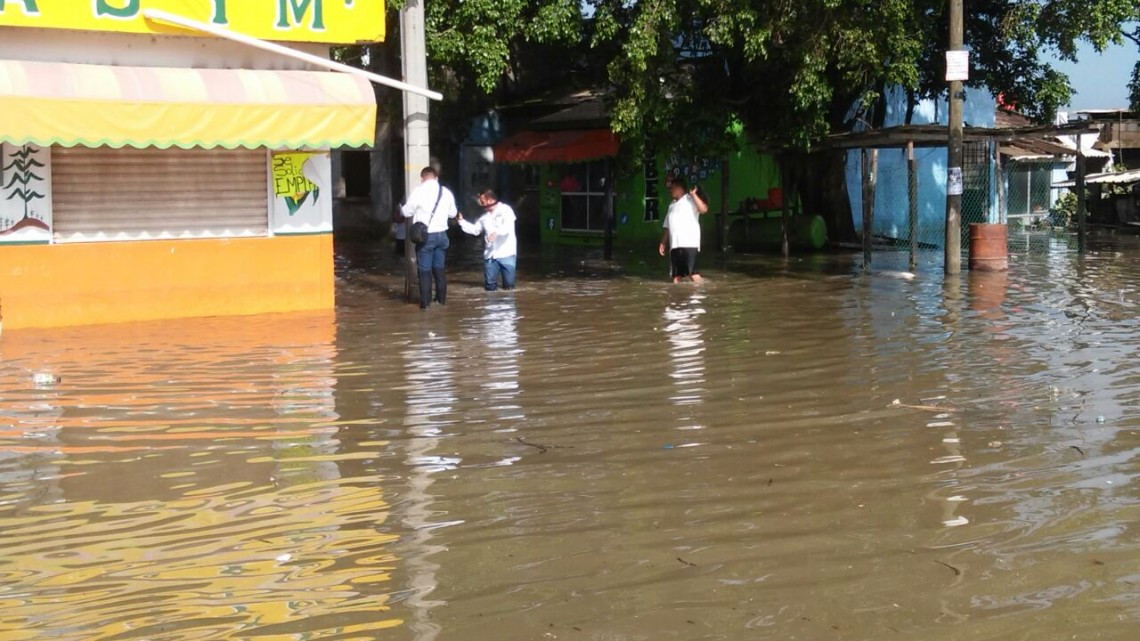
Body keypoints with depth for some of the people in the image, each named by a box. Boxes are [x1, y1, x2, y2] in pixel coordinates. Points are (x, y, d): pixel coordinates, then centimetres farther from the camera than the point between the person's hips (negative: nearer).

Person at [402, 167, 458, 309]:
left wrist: (418, 211, 19)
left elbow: (407, 212, -3)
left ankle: (425, 302, 2)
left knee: (425, 270, 2)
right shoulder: (446, 192, 5)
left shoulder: (418, 191, -10)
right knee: (439, 268, 14)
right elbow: (453, 213, 16)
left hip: (425, 235, -4)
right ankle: (441, 299, 18)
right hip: (441, 234, 4)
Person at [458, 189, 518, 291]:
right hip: (490, 255, 5)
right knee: (490, 285, 2)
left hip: (507, 254, -5)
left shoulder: (505, 210, -4)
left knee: (509, 285, -2)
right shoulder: (485, 216, 16)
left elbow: (508, 225, -21)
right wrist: (462, 221, 15)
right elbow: (475, 230, 25)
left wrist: (496, 232, -38)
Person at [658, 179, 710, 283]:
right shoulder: (672, 205, 22)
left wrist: (694, 195, -18)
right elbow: (667, 227, 25)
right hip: (675, 245, 7)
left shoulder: (690, 200, 1)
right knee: (676, 275, 4)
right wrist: (663, 243, 19)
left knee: (692, 272, -13)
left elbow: (704, 209, -19)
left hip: (689, 243, -7)